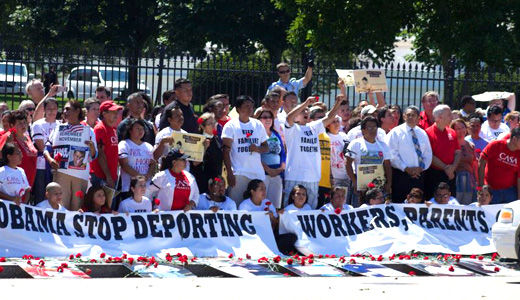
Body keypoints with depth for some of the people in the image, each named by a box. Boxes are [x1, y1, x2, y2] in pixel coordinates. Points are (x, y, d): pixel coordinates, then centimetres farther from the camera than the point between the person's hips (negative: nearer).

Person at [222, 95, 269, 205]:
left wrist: (257, 149, -5)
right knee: (236, 205, -11)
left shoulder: (258, 125, 15)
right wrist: (229, 172, -13)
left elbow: (266, 148, 20)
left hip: (258, 172, 4)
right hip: (238, 173, -4)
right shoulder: (231, 126, 2)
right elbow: (226, 150, -4)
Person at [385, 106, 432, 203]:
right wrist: (406, 168, -14)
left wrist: (422, 167, -3)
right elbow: (392, 155, -7)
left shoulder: (422, 134, 15)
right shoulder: (396, 132, 0)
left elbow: (428, 154, 15)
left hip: (419, 175, 5)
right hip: (401, 175, -4)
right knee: (399, 204, -9)